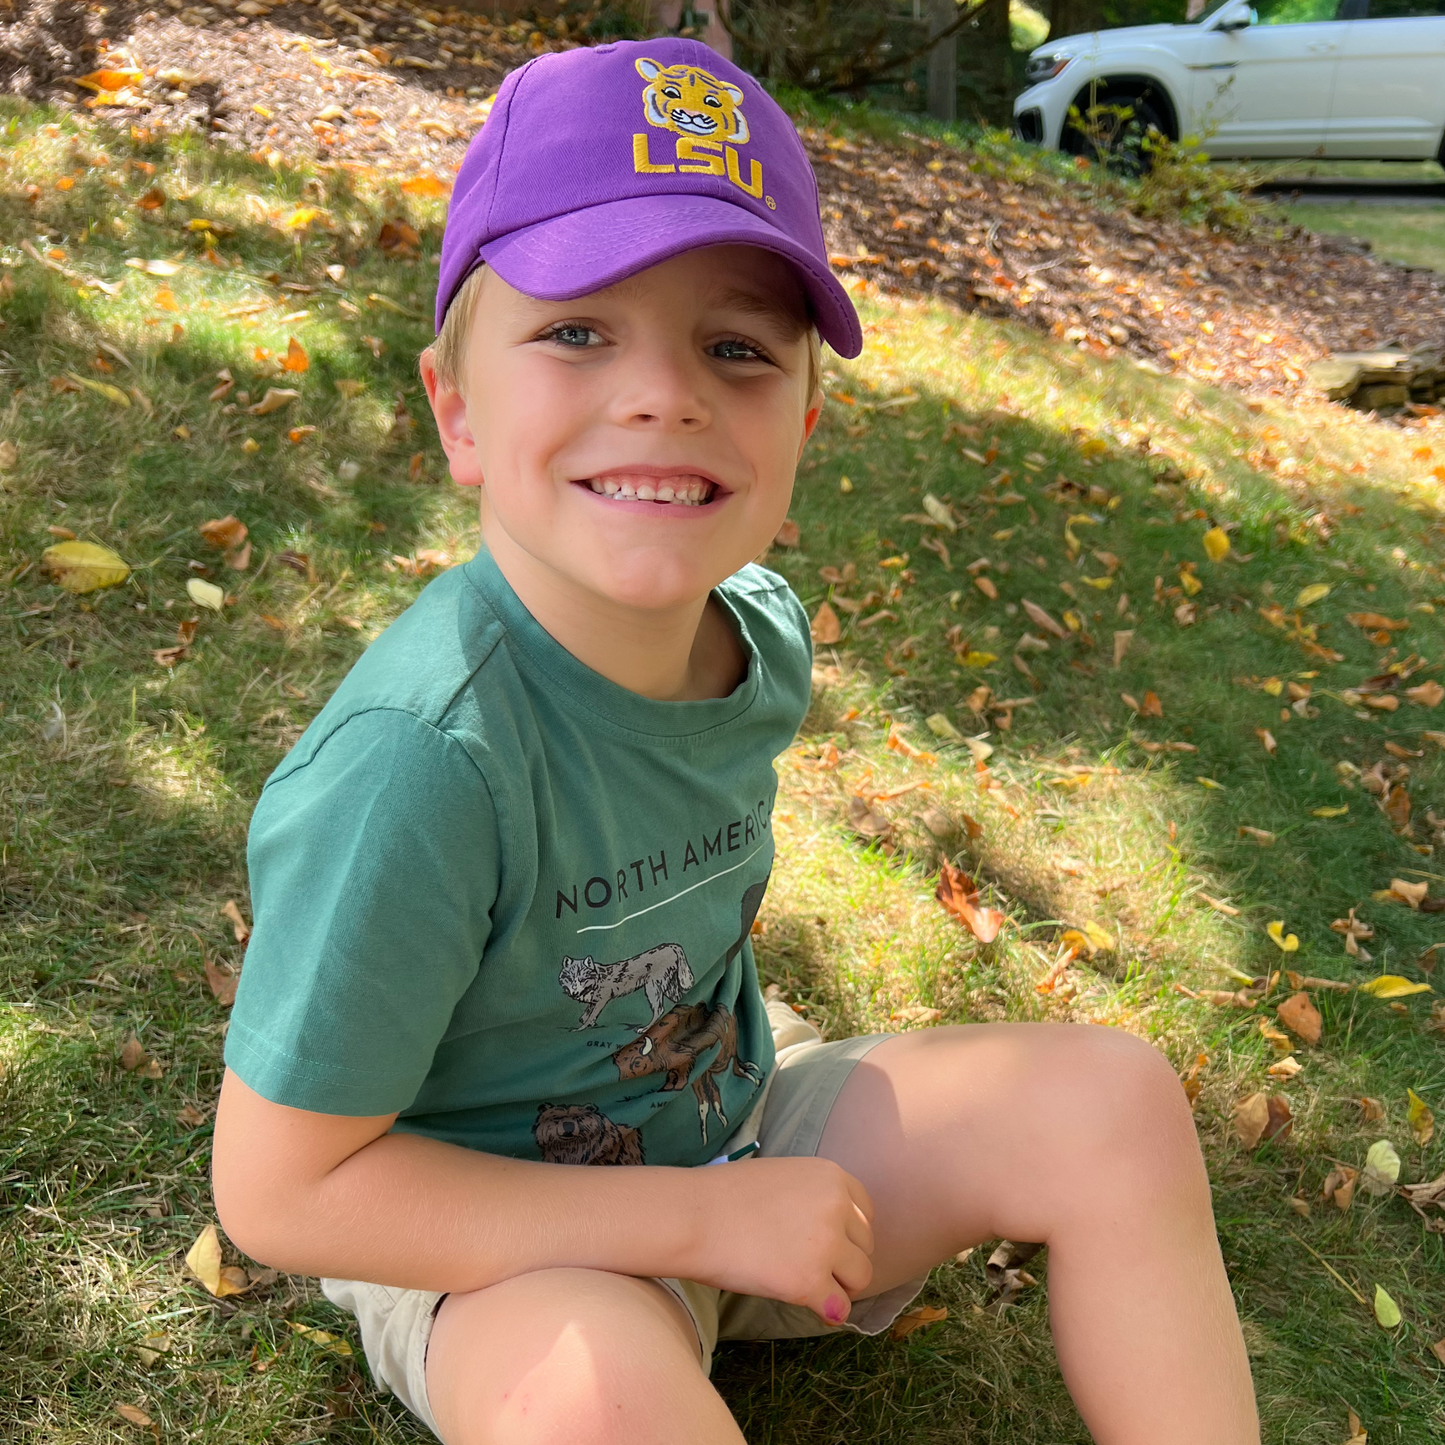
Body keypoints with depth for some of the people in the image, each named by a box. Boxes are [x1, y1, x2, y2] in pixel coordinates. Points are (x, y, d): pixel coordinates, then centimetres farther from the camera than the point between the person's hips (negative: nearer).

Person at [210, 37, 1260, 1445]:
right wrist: (703, 1221, -25)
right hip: (492, 1242, -5)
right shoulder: (416, 761, -33)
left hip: (734, 1126, 6)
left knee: (1114, 1092, -10)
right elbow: (279, 1188, -24)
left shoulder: (764, 634, -11)